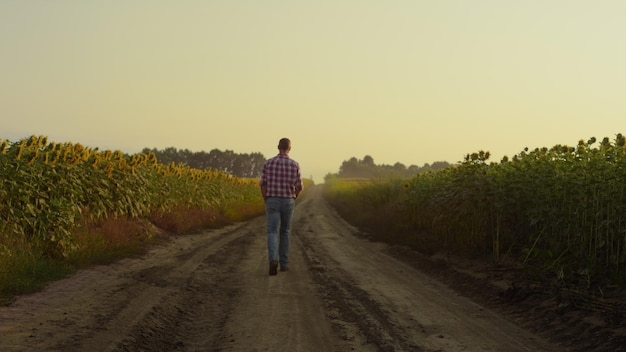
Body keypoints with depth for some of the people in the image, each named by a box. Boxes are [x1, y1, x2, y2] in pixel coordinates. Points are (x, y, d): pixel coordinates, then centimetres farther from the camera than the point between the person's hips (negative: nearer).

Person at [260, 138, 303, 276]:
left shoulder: (268, 163, -3)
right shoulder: (295, 165, -3)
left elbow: (263, 184, -4)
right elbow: (299, 187, -2)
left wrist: (267, 202, 9)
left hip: (272, 202, -1)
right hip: (288, 202, 1)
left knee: (272, 233, -5)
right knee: (284, 232, 18)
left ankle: (273, 260, -29)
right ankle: (284, 263, 21)